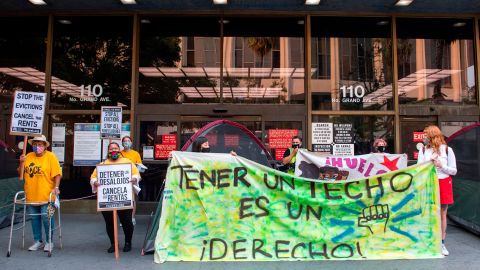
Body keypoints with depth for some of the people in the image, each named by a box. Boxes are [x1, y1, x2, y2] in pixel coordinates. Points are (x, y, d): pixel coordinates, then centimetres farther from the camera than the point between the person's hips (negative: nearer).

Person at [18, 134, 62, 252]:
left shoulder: (50, 156, -5)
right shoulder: (28, 157, 8)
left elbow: (57, 174, -10)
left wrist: (56, 187, -21)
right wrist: (21, 162, -4)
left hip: (46, 195, -5)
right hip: (31, 195, 5)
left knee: (46, 218, 0)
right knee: (35, 218, 14)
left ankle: (49, 241, 15)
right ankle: (38, 241, 27)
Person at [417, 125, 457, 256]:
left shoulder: (447, 150, 0)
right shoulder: (423, 150, 4)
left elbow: (454, 171, 1)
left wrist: (441, 166, -13)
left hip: (444, 184, 0)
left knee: (442, 214, 5)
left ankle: (442, 243, 14)